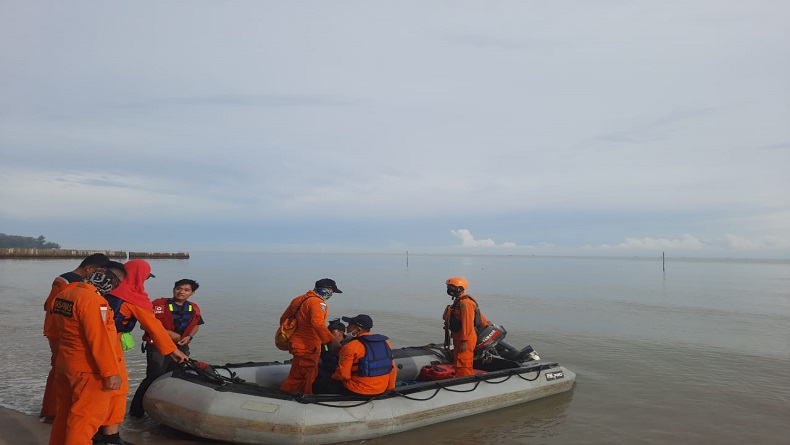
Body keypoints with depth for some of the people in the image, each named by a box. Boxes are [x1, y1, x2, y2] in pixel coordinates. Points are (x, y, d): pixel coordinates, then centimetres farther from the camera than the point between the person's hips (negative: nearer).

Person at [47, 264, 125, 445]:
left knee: (64, 415, 21)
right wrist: (111, 372, -23)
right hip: (89, 371, -9)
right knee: (85, 420, 1)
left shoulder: (65, 293, 6)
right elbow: (100, 340, -27)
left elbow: (54, 332, 19)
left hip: (63, 366, 9)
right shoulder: (94, 300, -23)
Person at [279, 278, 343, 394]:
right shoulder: (318, 302, -17)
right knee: (297, 378, -2)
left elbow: (283, 319, 20)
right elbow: (318, 323, -36)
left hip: (298, 345, 10)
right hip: (307, 349, -10)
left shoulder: (299, 300, 12)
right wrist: (331, 339, -42)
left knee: (309, 377, 20)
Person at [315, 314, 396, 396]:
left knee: (321, 386, 8)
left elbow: (342, 375, -14)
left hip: (357, 391, -7)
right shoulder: (385, 342, 2)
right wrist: (389, 388, 20)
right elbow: (392, 368, 8)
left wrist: (334, 377, 8)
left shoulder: (350, 347, -18)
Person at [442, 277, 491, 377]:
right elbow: (478, 313, 25)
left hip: (465, 339, -11)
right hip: (458, 338, 11)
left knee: (463, 366, -12)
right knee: (458, 364, 14)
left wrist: (464, 341, -27)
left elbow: (467, 323, -24)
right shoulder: (458, 301, 16)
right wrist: (486, 324, 38)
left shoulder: (465, 302, -17)